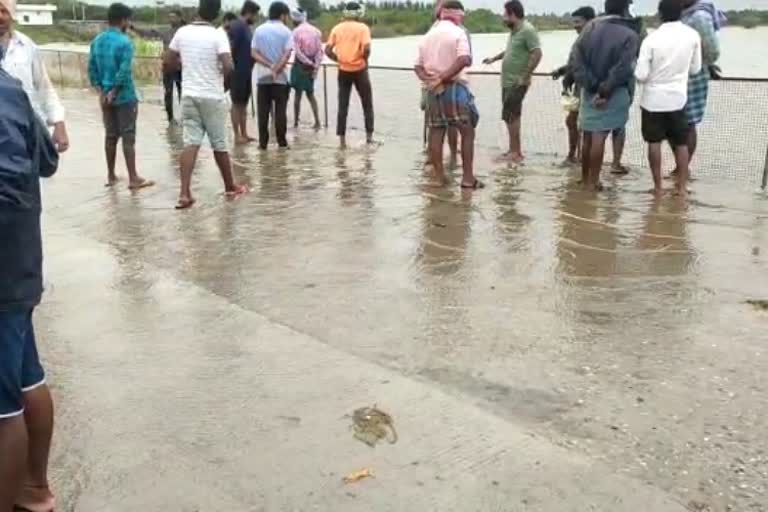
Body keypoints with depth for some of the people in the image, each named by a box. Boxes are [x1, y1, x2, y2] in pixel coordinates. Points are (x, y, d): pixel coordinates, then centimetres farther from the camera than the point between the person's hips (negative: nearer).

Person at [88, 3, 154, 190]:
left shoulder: (97, 41, 8)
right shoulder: (124, 42, -14)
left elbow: (92, 68, 8)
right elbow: (124, 72, -21)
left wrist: (101, 91, 4)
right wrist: (113, 92, -12)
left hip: (105, 97, 7)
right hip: (124, 97, -7)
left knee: (110, 136, 14)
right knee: (128, 138, -3)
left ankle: (111, 176, 20)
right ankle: (133, 179, -1)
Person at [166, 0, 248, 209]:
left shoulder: (182, 32, 3)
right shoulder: (218, 35, -10)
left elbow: (169, 62, 10)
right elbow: (228, 67, -21)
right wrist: (220, 72, 2)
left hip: (189, 95, 3)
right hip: (213, 97, -3)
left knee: (191, 143, 0)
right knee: (219, 144, 10)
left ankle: (184, 193, -12)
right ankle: (230, 186, 27)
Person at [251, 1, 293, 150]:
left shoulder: (259, 30, 5)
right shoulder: (286, 31, -3)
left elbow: (254, 53, -3)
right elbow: (287, 55, -14)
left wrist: (269, 65, -9)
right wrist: (276, 69, -13)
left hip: (262, 77, 2)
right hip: (280, 78, -2)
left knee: (263, 111, 4)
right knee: (280, 111, 4)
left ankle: (263, 142, 4)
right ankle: (282, 141, 7)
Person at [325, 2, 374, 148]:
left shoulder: (337, 28, 5)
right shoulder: (362, 27, -5)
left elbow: (327, 50, -1)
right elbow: (366, 48, -19)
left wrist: (338, 59, 10)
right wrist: (365, 59, -1)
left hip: (343, 71, 3)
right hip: (359, 70, -3)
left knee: (343, 105, 6)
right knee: (367, 104, 12)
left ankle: (342, 138, 4)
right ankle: (369, 135, 13)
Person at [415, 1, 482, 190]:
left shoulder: (428, 36, 15)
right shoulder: (458, 32, -4)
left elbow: (418, 66, 12)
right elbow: (464, 59, -20)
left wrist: (428, 78, -5)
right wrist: (443, 77, -16)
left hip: (433, 90, 6)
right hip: (454, 87, -6)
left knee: (436, 132, 9)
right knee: (467, 131, -1)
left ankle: (439, 176, 11)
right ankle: (467, 178, -5)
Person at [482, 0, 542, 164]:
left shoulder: (527, 30, -14)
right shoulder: (514, 31, 15)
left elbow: (537, 54, -22)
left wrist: (525, 77, -23)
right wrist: (493, 59, 40)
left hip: (517, 82, -9)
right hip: (507, 81, 9)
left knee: (511, 116, -9)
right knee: (511, 116, 12)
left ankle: (515, 153, -4)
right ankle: (514, 150, 20)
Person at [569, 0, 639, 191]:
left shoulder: (590, 27, 1)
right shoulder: (630, 35, -9)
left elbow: (575, 60, -7)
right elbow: (623, 69, -19)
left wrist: (591, 85, -9)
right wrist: (605, 90, -12)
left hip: (589, 91, 4)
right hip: (612, 94, -4)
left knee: (588, 136, 14)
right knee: (599, 137, -2)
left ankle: (585, 177, 24)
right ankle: (593, 181, 3)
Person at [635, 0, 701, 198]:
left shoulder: (652, 39, -14)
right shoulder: (693, 36, -6)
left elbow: (641, 75, -15)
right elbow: (695, 69, 4)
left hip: (653, 99, -2)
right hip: (678, 98, 2)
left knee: (654, 143, 9)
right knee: (681, 143, 13)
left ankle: (658, 186, 11)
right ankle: (682, 186, 14)